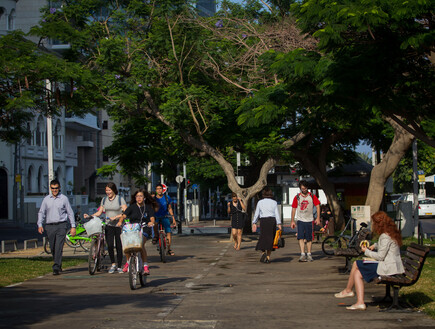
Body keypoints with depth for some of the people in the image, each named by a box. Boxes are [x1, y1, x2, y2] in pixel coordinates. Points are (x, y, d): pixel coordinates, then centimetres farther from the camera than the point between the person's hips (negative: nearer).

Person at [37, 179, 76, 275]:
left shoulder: (64, 198, 3)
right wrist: (40, 225, -2)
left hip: (61, 225, -3)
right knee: (52, 248, 8)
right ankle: (58, 266, 25)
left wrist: (73, 226, 1)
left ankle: (56, 268, -16)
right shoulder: (46, 199, 10)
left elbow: (70, 213, 6)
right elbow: (41, 212, 11)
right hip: (49, 226, 3)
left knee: (59, 248, -13)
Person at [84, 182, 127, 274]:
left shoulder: (120, 199, -3)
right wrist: (89, 216, -2)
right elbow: (99, 212, 13)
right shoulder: (104, 200, 11)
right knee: (110, 245, -9)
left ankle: (119, 266, 10)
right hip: (109, 225, 3)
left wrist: (115, 217, -21)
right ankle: (113, 264, 7)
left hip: (119, 225, -3)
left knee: (119, 246, -1)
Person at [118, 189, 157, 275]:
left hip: (144, 230, -2)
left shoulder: (148, 207, 8)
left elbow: (152, 218, -3)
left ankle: (145, 265, -25)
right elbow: (124, 215, -3)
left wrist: (151, 222, -27)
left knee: (141, 244, -29)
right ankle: (128, 261, 8)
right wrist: (120, 221, -24)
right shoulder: (132, 207, 9)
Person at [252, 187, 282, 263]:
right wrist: (279, 224, -3)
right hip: (272, 220, 1)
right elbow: (277, 214, -2)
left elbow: (256, 213, 3)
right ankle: (268, 257, 6)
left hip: (263, 220, -1)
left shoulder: (260, 202, 2)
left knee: (263, 237, 4)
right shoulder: (274, 202, 3)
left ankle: (264, 252, -21)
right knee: (270, 239, 7)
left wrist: (254, 223, 8)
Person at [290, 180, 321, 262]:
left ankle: (309, 254, 15)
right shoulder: (297, 197, 3)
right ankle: (302, 254, -17)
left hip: (309, 220, 0)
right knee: (300, 237, -14)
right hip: (300, 220, 0)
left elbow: (317, 206, 3)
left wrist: (318, 218, -6)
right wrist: (292, 221, 4)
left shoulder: (312, 196, 2)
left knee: (309, 238, 5)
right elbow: (293, 209, 7)